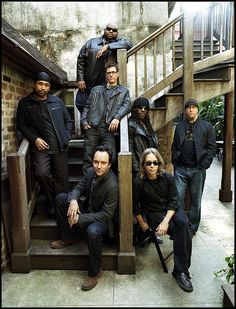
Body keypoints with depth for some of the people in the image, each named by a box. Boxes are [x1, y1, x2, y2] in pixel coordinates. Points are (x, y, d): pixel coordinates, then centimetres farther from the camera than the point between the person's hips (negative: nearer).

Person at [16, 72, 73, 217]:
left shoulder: (57, 101, 13)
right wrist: (35, 139, -9)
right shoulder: (25, 103, 7)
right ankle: (52, 203, 1)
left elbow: (68, 120, 17)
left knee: (62, 179, 2)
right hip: (40, 147, -2)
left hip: (60, 147, 2)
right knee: (42, 174, -21)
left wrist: (66, 137, 4)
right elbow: (21, 125, 5)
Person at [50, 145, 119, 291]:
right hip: (88, 208, 8)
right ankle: (69, 237, 15)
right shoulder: (91, 172, -11)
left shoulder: (112, 185, -32)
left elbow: (106, 214, -29)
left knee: (93, 231, -40)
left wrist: (80, 219, -29)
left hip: (103, 218, -7)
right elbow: (79, 188, 2)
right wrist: (73, 200, -22)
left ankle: (94, 273, -12)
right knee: (60, 198, 2)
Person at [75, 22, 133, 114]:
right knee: (80, 104, 8)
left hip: (105, 86, -2)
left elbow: (129, 43, -18)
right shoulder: (91, 42, 7)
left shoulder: (119, 42, 4)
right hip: (87, 84, 2)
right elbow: (80, 60, 6)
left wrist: (107, 46, -23)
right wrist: (80, 79, -2)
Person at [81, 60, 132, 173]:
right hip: (92, 127, 1)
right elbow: (87, 106, 18)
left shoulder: (124, 91, 18)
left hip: (108, 129, -1)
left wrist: (117, 117, -18)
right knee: (88, 158, 0)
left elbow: (127, 105, 0)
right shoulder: (96, 89, 22)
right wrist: (84, 121, 2)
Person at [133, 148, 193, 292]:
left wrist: (166, 221, -18)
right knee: (183, 231, -26)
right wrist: (142, 224, 4)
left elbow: (174, 201, -6)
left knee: (183, 224, -30)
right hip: (153, 214, -2)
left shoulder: (167, 177, -5)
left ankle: (181, 271, -19)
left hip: (171, 210, 3)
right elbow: (135, 206, 0)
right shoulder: (139, 182, -11)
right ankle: (181, 270, -11)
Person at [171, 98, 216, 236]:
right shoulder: (180, 126, 11)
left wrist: (203, 165, -9)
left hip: (198, 169, -2)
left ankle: (192, 228, 23)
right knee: (177, 198, 0)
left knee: (196, 200, 9)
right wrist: (175, 163, 3)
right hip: (181, 169, 2)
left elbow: (212, 147, -1)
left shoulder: (207, 126, 3)